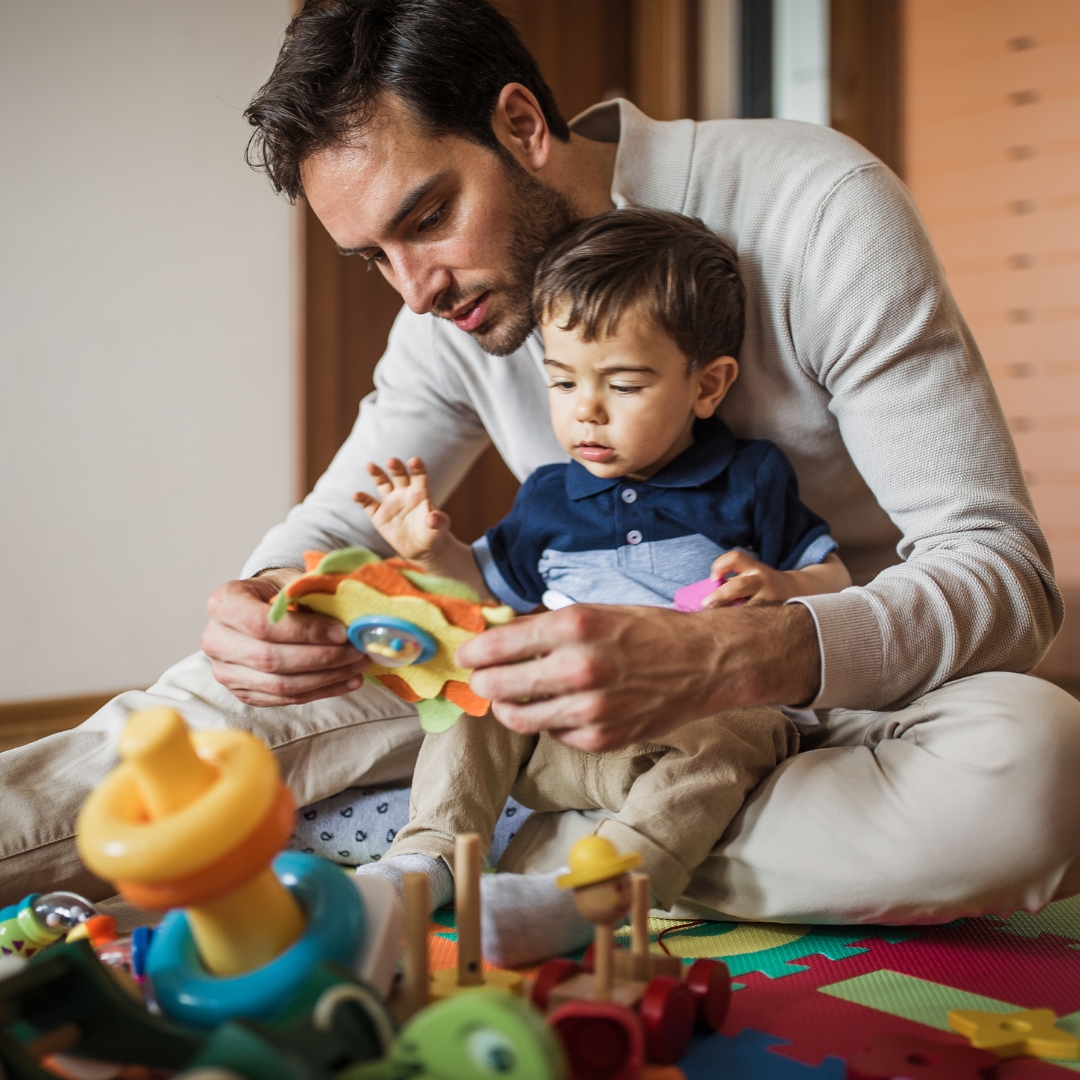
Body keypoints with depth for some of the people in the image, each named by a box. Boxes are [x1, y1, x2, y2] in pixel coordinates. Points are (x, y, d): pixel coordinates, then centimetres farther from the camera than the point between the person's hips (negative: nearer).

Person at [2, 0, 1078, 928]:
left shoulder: (819, 208, -21)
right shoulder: (449, 312, -3)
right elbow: (338, 519, 4)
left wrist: (725, 659, -45)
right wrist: (268, 597, -23)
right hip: (642, 691, 4)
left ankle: (492, 859, -30)